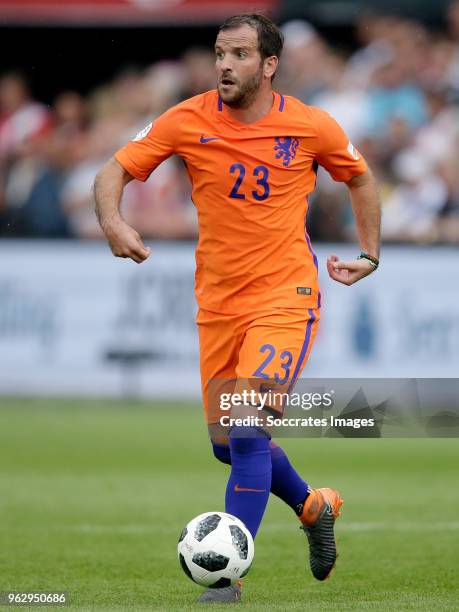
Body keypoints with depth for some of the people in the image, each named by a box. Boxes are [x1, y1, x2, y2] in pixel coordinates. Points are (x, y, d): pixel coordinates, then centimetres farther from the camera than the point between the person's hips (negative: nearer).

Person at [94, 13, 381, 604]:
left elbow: (359, 178, 13)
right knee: (228, 444, 13)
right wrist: (113, 223, -25)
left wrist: (370, 255, 10)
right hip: (218, 303, 4)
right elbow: (114, 171, -5)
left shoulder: (313, 127, -6)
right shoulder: (188, 121, -5)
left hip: (285, 296, -4)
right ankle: (312, 506, 41)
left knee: (248, 432, -19)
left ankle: (226, 579, -14)